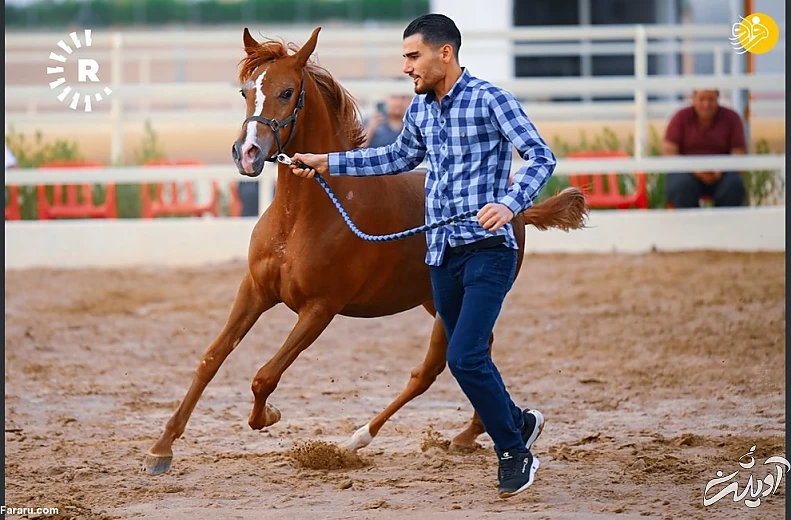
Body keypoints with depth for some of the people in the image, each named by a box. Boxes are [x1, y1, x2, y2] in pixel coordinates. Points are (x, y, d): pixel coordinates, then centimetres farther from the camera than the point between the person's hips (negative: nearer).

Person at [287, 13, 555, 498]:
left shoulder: (490, 99, -10)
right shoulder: (420, 109, 11)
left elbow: (542, 157, -16)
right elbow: (400, 157, 30)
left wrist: (509, 204, -32)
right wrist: (327, 163, 28)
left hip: (488, 249, -7)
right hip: (443, 254, 7)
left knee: (465, 356, -17)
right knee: (468, 361, 13)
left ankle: (515, 454, -2)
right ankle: (520, 422, 38)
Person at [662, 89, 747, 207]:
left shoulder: (731, 118, 4)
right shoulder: (682, 117, 3)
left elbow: (739, 153, 0)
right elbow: (668, 151, -4)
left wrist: (721, 168, -20)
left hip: (719, 174, 1)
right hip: (687, 172, -1)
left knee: (734, 185, -32)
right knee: (683, 186, -35)